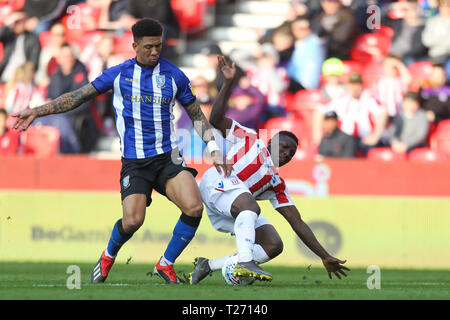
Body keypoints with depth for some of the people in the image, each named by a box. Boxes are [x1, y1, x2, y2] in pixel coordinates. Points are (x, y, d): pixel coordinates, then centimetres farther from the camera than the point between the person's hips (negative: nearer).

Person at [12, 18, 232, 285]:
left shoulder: (173, 75, 5)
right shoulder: (119, 74, 3)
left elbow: (197, 114, 15)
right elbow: (78, 97, 9)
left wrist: (214, 148, 7)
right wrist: (37, 112, 6)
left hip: (167, 157, 1)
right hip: (134, 161, -1)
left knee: (194, 208, -21)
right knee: (132, 221, -20)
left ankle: (166, 264, 0)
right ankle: (109, 256, 14)